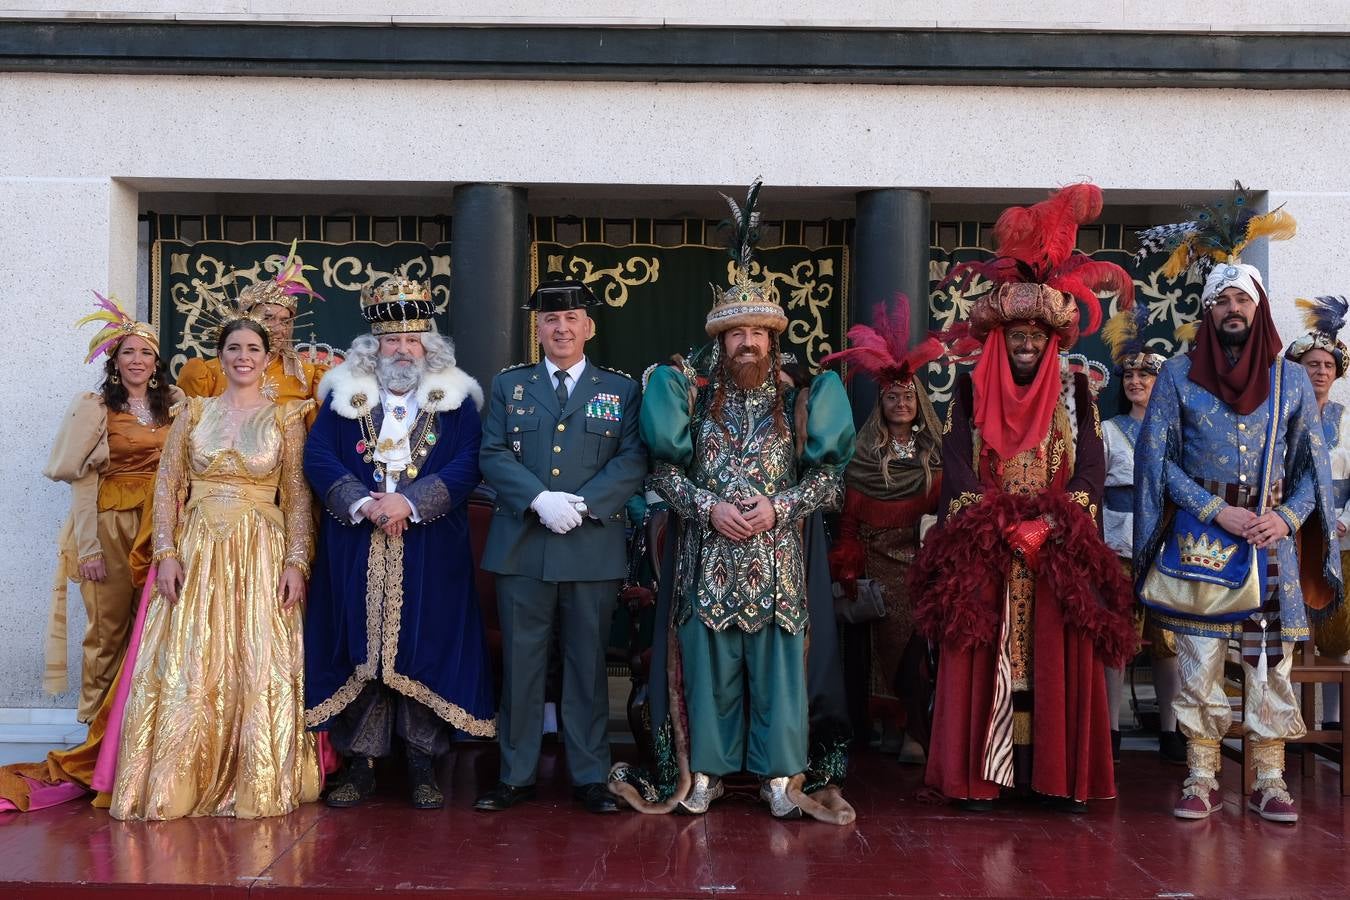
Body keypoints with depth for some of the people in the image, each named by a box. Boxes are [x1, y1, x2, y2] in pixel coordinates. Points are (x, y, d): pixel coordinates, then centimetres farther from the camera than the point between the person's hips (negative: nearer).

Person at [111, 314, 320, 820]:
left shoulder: (285, 419, 4)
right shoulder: (193, 414, 8)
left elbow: (298, 498, 1)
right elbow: (167, 488, 6)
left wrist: (296, 561, -9)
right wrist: (166, 553, -6)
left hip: (262, 554, -1)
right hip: (197, 553, 1)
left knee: (259, 666, -2)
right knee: (189, 669, 0)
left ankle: (257, 785, 10)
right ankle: (181, 785, 10)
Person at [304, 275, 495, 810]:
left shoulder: (454, 400, 7)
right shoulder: (344, 396, 10)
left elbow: (466, 466, -5)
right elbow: (318, 459, 0)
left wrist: (409, 501, -17)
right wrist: (362, 504, -15)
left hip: (430, 555, -1)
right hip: (357, 554, 1)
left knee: (425, 650, 1)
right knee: (358, 649, 2)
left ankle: (422, 766, 10)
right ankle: (358, 764, 11)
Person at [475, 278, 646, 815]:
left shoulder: (621, 390, 9)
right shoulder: (509, 386, 12)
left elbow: (633, 461, -1)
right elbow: (493, 455, 2)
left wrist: (583, 504, -15)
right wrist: (540, 501, -14)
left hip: (594, 548, -1)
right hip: (522, 546, 1)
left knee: (588, 664, 6)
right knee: (521, 663, 6)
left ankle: (589, 777, 15)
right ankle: (516, 775, 16)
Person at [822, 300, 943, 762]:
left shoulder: (936, 454, 10)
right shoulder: (863, 455, 7)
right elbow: (848, 519, 4)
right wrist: (847, 574, -4)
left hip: (925, 562, 1)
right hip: (880, 563, 0)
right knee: (890, 637, -5)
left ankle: (914, 725, 2)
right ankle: (894, 722, 7)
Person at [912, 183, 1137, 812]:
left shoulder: (1075, 393, 10)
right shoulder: (971, 390, 7)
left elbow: (1091, 467, 1)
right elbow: (956, 464, -3)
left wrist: (1052, 525, -15)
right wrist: (1001, 527, -15)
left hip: (1059, 550, 1)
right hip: (983, 551, -1)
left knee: (1057, 660, -1)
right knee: (984, 660, -3)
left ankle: (1058, 776, 5)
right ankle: (979, 776, 2)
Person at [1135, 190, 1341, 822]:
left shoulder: (1290, 379, 9)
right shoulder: (1179, 375, 4)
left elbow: (1313, 463, 9)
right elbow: (1156, 457, -1)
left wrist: (1287, 517, -9)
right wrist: (1217, 511, -10)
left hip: (1271, 540, 1)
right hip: (1198, 539, -1)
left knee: (1271, 661, 1)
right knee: (1199, 658, -1)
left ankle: (1269, 782, 10)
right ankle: (1202, 780, 7)